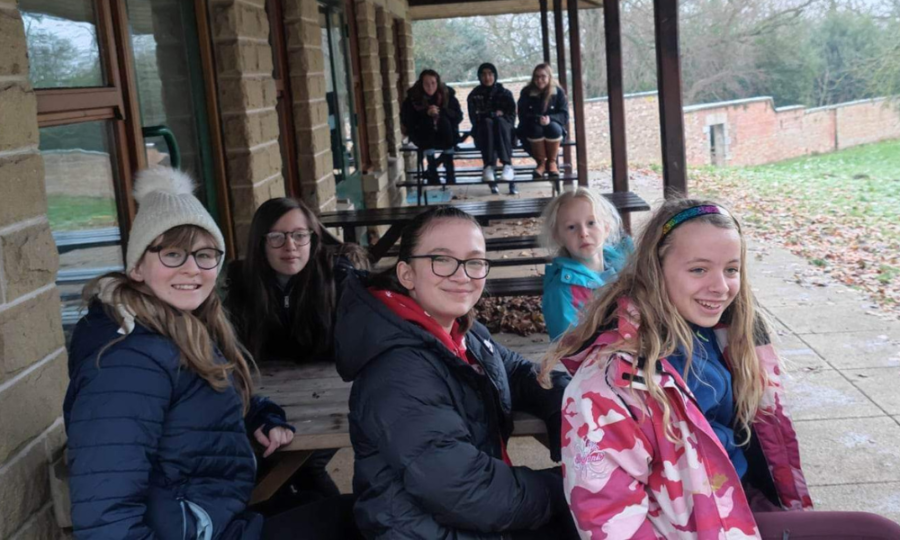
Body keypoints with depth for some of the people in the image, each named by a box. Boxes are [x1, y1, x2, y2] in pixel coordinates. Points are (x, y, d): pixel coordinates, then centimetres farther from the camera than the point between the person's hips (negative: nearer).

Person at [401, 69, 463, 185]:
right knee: (427, 122, -31)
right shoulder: (413, 97, -9)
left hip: (445, 137, 1)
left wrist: (440, 111, -26)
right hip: (424, 137, -1)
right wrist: (426, 113, -28)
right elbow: (407, 120, -14)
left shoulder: (447, 94, -6)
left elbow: (459, 116, -10)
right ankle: (432, 171, -23)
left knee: (445, 121, -29)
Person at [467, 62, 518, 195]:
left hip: (504, 134, 0)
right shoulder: (474, 95, 8)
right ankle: (489, 166, -51)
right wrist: (494, 114, -13)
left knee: (499, 121, -33)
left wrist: (499, 117, -15)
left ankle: (507, 165, -51)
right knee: (487, 122, -34)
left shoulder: (505, 93, 10)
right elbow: (475, 118, -3)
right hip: (483, 136, 0)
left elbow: (511, 117, 2)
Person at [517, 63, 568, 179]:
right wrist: (538, 119, -25)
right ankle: (541, 163, -22)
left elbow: (564, 115, -7)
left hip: (554, 129, 0)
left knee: (553, 127, -34)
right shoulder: (526, 92, -1)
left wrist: (550, 119, -28)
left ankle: (552, 162, -19)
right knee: (536, 129, -35)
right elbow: (522, 116, -6)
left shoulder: (558, 92, 0)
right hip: (532, 130, 0)